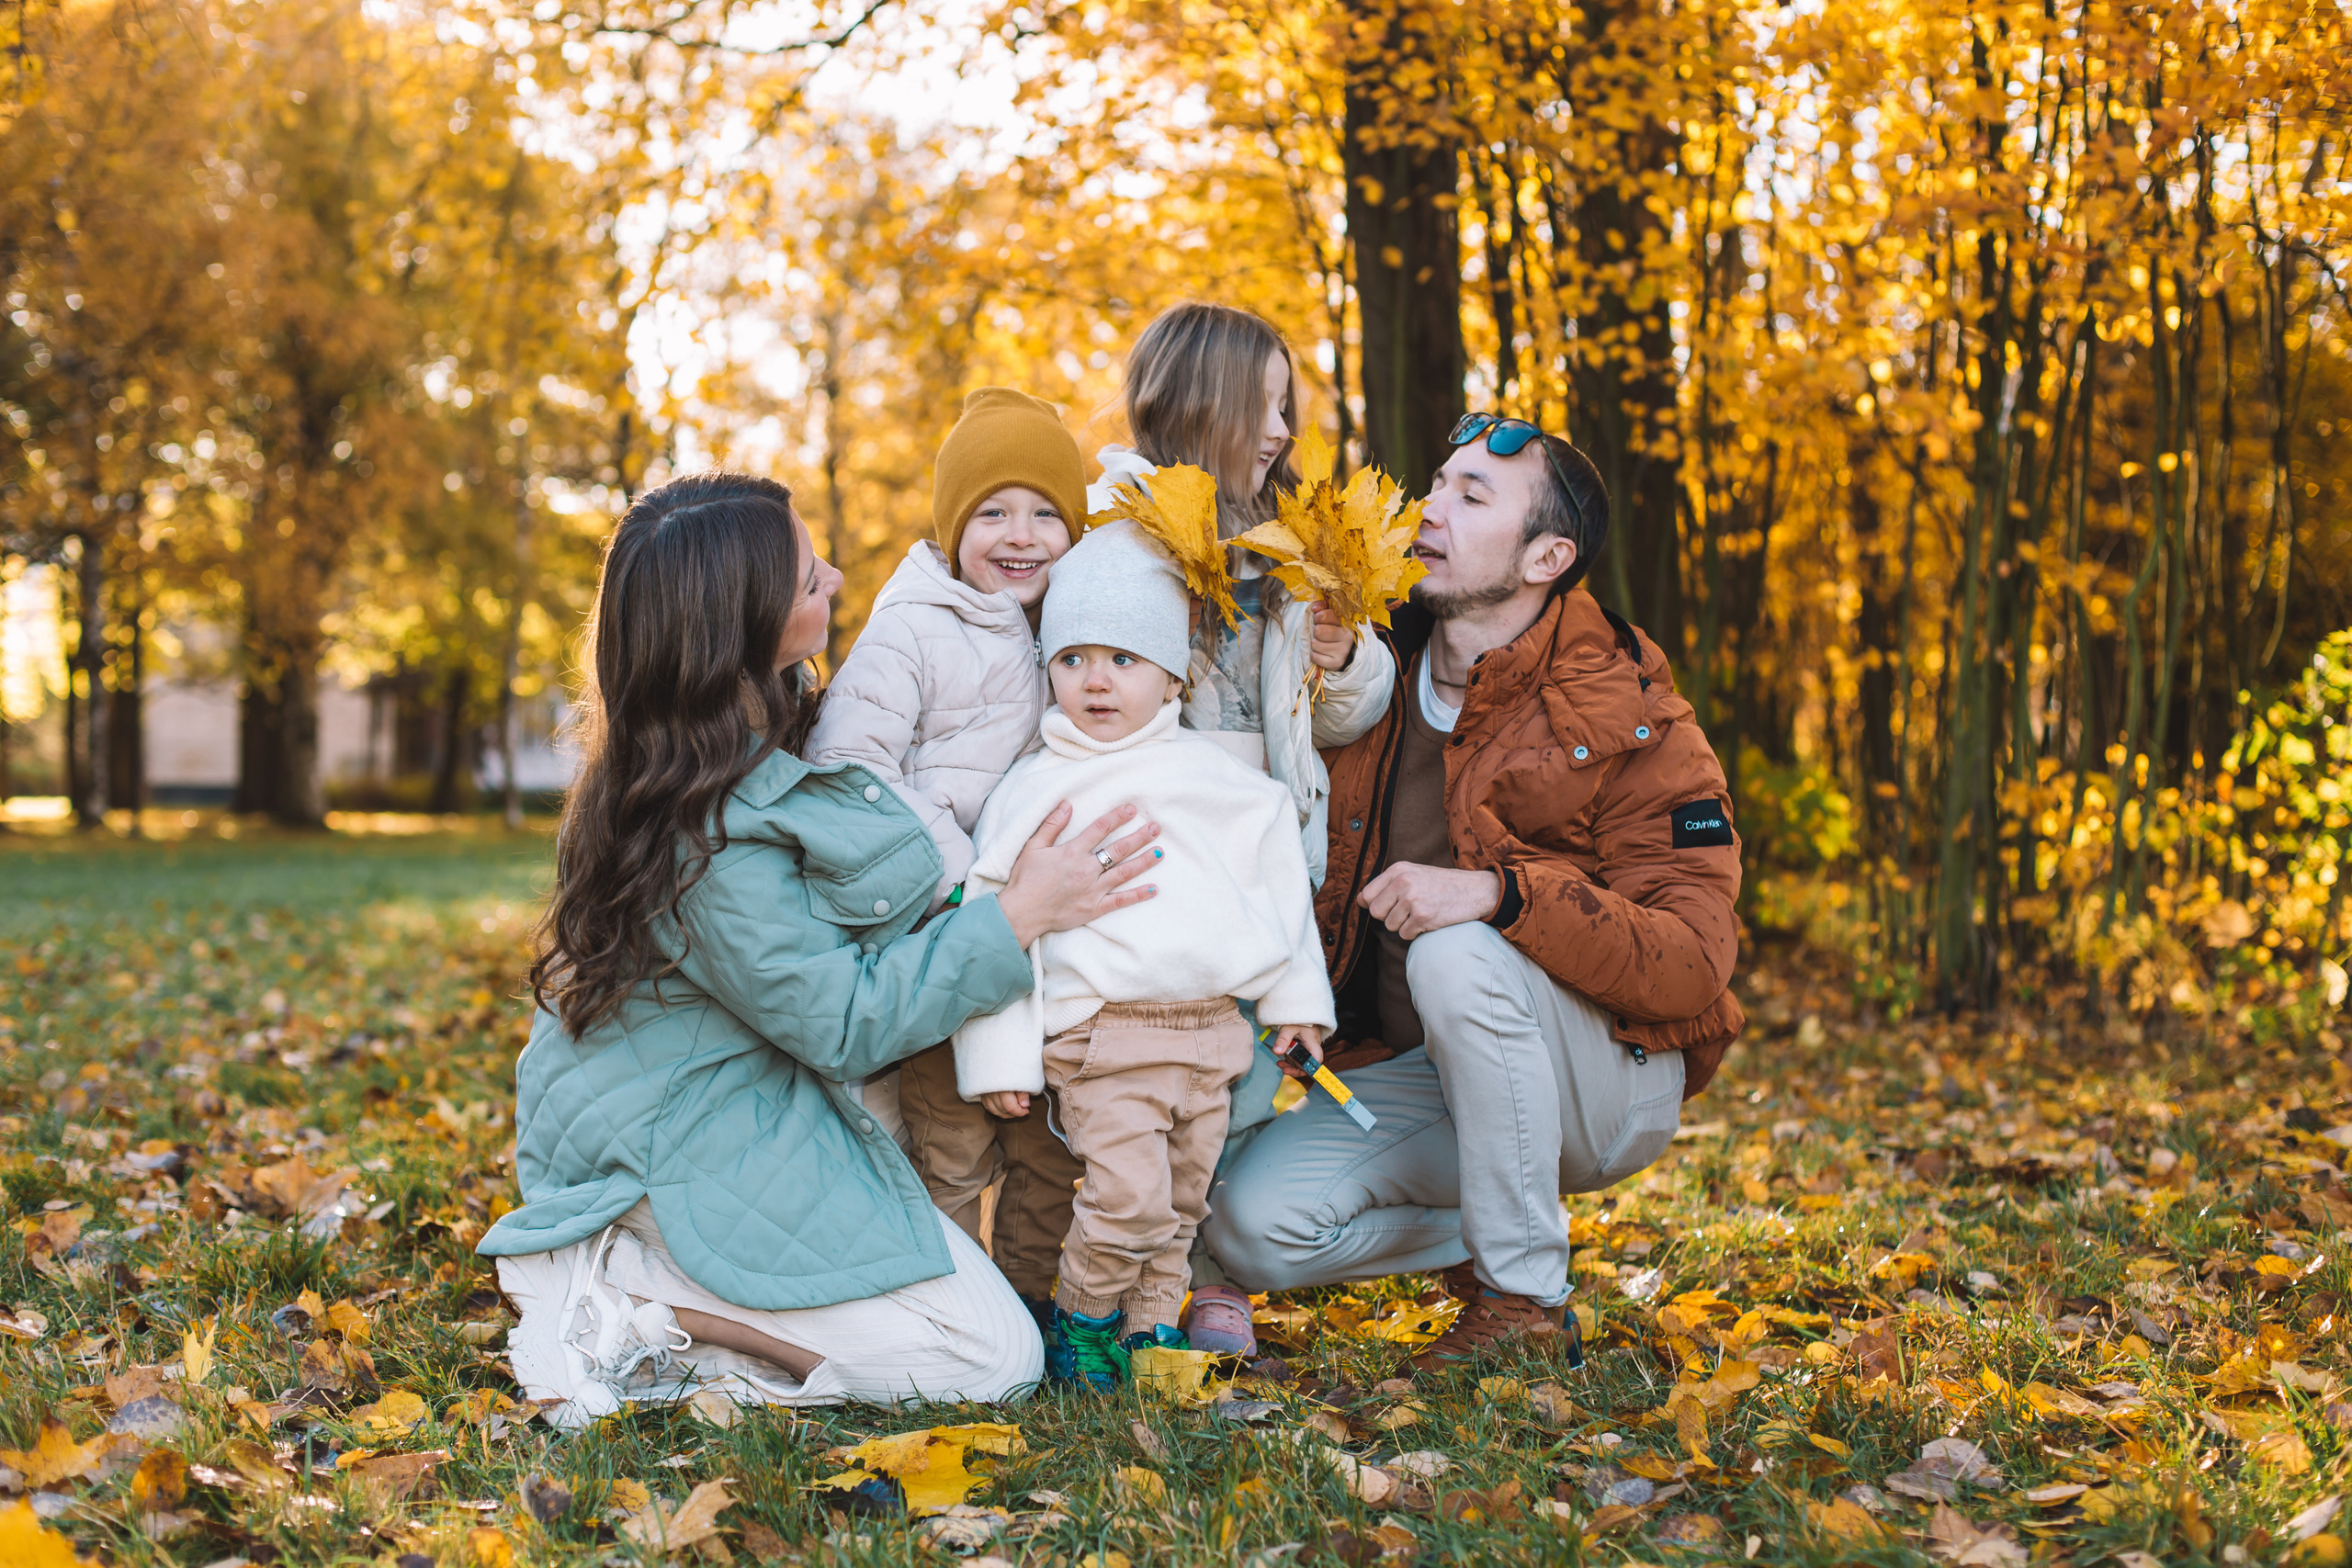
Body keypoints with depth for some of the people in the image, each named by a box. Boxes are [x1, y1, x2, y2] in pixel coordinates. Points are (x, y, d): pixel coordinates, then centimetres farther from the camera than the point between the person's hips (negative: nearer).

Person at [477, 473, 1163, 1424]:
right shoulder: (711, 836, -28)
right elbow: (848, 1023, -21)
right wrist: (1019, 916, -18)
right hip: (680, 1151, -10)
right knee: (997, 1357, -8)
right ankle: (628, 1297, -9)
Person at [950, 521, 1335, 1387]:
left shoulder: (1218, 778, 8)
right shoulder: (1035, 789, 1)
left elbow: (1277, 878, 17)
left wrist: (1295, 995, 16)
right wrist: (999, 1055, -2)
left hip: (1213, 1028, 4)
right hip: (1103, 1031, -4)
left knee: (1182, 1201, 12)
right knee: (1128, 1197, -14)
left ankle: (1150, 1325, 29)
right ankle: (1082, 1318, 9)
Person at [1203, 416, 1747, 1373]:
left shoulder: (1628, 723, -16)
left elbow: (1692, 960, -25)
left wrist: (1500, 891, -37)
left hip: (1610, 1083, -5)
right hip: (1430, 1075, 5)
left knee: (1457, 953, -35)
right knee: (1252, 1227, -17)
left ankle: (1525, 1299, -19)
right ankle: (1487, 1238, 10)